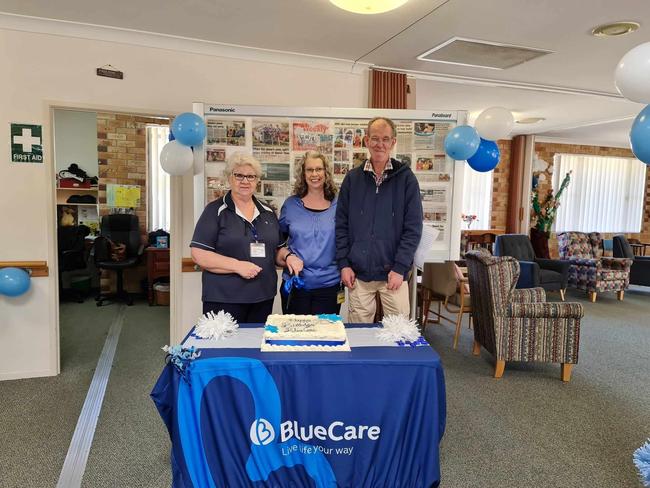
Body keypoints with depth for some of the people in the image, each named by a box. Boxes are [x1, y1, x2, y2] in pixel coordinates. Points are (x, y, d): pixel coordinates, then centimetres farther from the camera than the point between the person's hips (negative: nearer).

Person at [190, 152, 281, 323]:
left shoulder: (268, 212, 12)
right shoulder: (216, 211, -3)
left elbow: (277, 250, 20)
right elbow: (198, 254, -10)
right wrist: (237, 265, -19)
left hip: (263, 298, 5)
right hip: (223, 299, -4)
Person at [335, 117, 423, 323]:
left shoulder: (406, 178, 0)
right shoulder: (353, 178, 6)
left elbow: (413, 228, -3)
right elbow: (341, 225, 7)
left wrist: (400, 268, -10)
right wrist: (344, 264, 0)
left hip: (393, 274, -1)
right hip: (358, 274, 2)